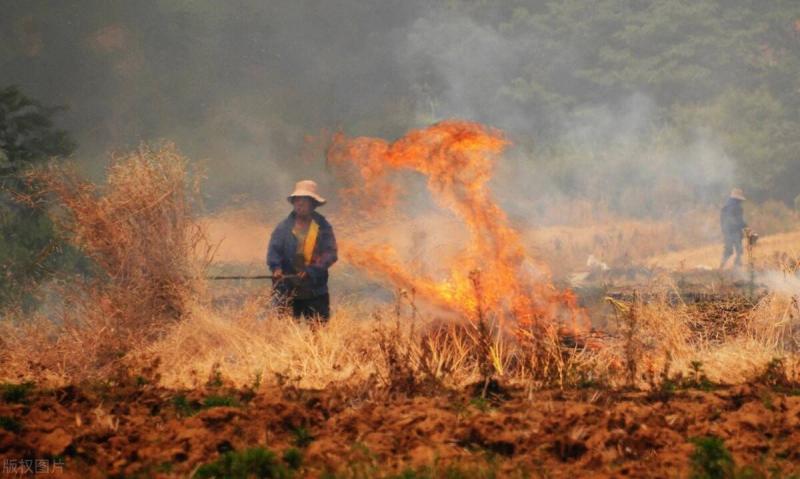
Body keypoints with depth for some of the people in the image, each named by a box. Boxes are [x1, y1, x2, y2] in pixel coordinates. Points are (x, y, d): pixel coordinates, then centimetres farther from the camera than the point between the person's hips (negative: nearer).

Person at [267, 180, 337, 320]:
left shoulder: (323, 227, 3)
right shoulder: (283, 227, 4)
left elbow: (330, 253, -5)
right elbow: (273, 250, -5)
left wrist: (311, 270, -19)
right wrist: (276, 268, -26)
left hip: (316, 293, 0)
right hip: (288, 292, 0)